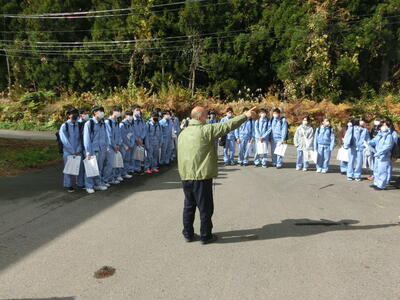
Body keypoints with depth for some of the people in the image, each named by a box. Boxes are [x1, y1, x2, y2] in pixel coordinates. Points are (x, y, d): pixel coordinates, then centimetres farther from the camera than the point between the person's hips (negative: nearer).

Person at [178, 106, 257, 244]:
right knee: (205, 207, 7)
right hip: (202, 176, -7)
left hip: (185, 176, 7)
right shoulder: (206, 130, -12)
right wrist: (245, 116, -4)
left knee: (189, 206, 18)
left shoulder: (183, 133, 10)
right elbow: (227, 125, -12)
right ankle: (205, 236, 18)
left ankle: (188, 234, 27)